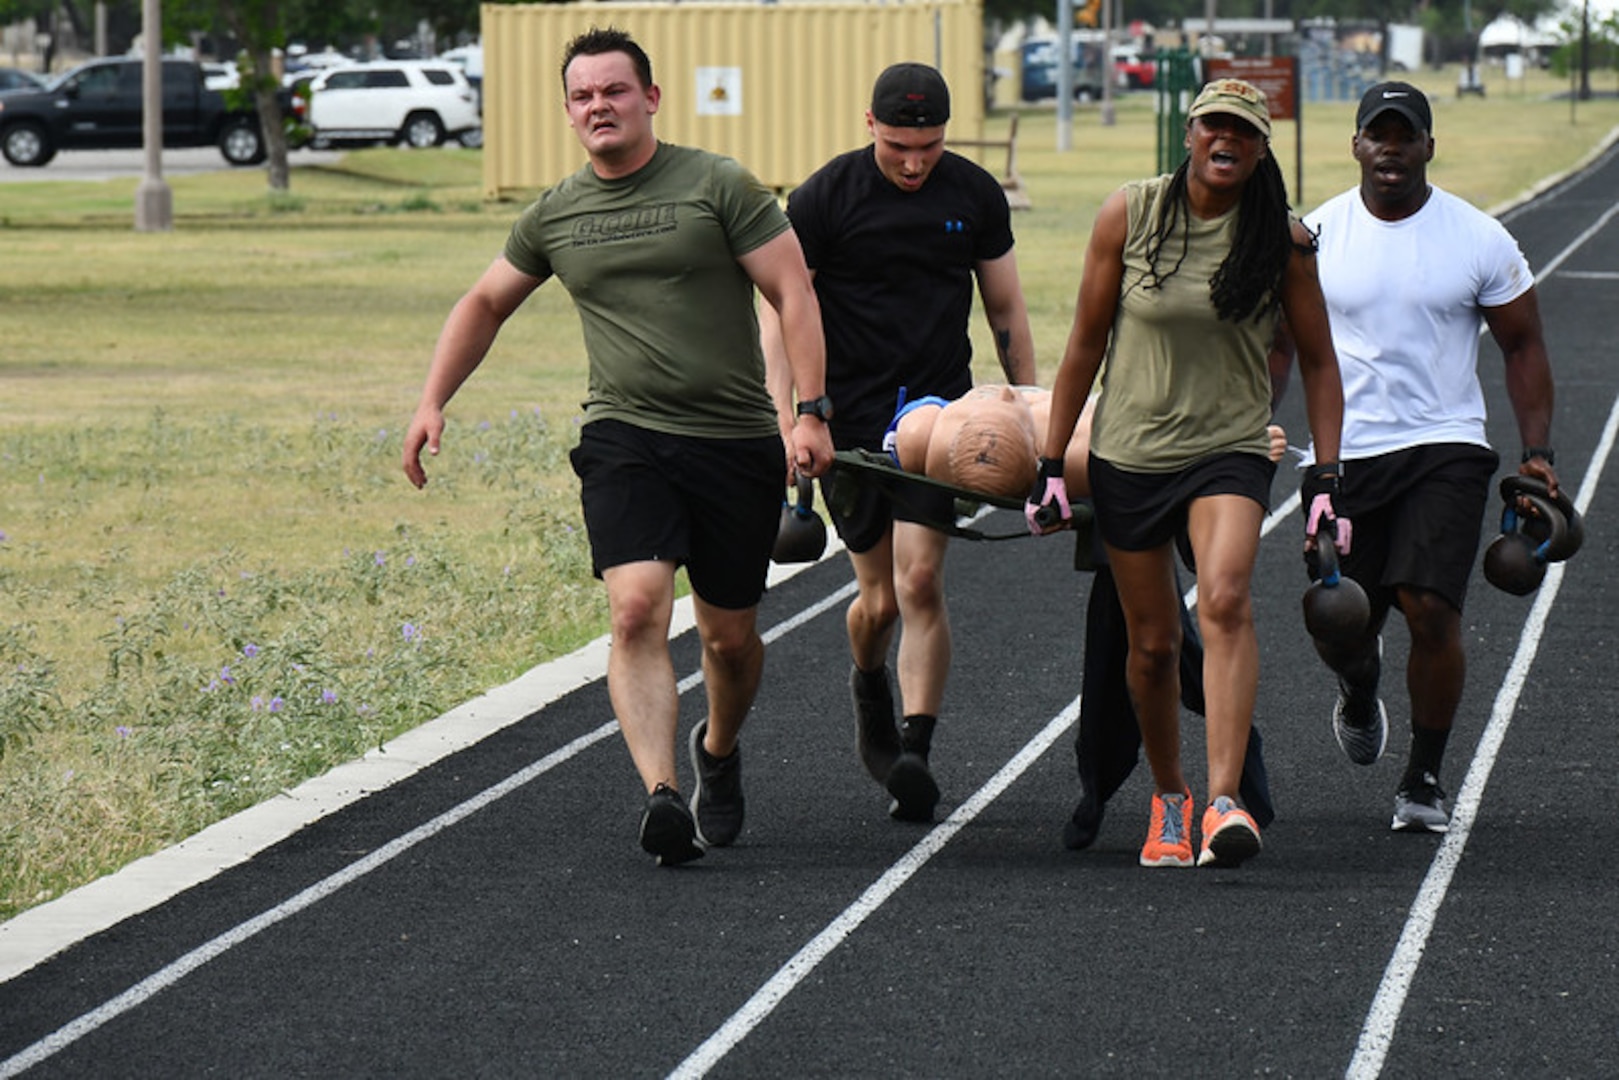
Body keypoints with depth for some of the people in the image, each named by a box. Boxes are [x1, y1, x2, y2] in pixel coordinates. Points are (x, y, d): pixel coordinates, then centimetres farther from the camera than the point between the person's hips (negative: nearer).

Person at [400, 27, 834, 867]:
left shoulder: (718, 187, -3)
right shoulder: (556, 216, 9)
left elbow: (793, 294, -4)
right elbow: (485, 304, 24)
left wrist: (809, 412, -13)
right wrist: (432, 403, 15)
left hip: (734, 443, -1)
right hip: (624, 441, 1)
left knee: (730, 637, 9)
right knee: (637, 610, -21)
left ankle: (719, 752, 41)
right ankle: (662, 794, -30)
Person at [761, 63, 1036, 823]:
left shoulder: (974, 195, 4)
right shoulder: (824, 198, -5)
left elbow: (1006, 310, 14)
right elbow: (781, 311, -5)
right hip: (851, 416, -1)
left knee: (920, 580, -13)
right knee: (880, 595, 4)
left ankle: (914, 753, -12)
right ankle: (869, 690, 37)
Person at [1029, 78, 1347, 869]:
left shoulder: (1283, 240, -3)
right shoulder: (1129, 215, -3)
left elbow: (1318, 362, 6)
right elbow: (1086, 343, 4)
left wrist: (1327, 478, -1)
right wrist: (1051, 462, 4)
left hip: (1229, 450, -1)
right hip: (1129, 454, 1)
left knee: (1226, 600, -26)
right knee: (1151, 642, 7)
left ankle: (1224, 800, -32)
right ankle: (1167, 799, 30)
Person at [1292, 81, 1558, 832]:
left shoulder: (1479, 239, -1)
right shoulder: (1317, 235, 2)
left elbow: (1523, 347, 6)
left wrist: (1537, 451, -2)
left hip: (1444, 450, -2)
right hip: (1344, 454, 2)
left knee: (1430, 609, -17)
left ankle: (1424, 778, 0)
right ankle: (1359, 694, 42)